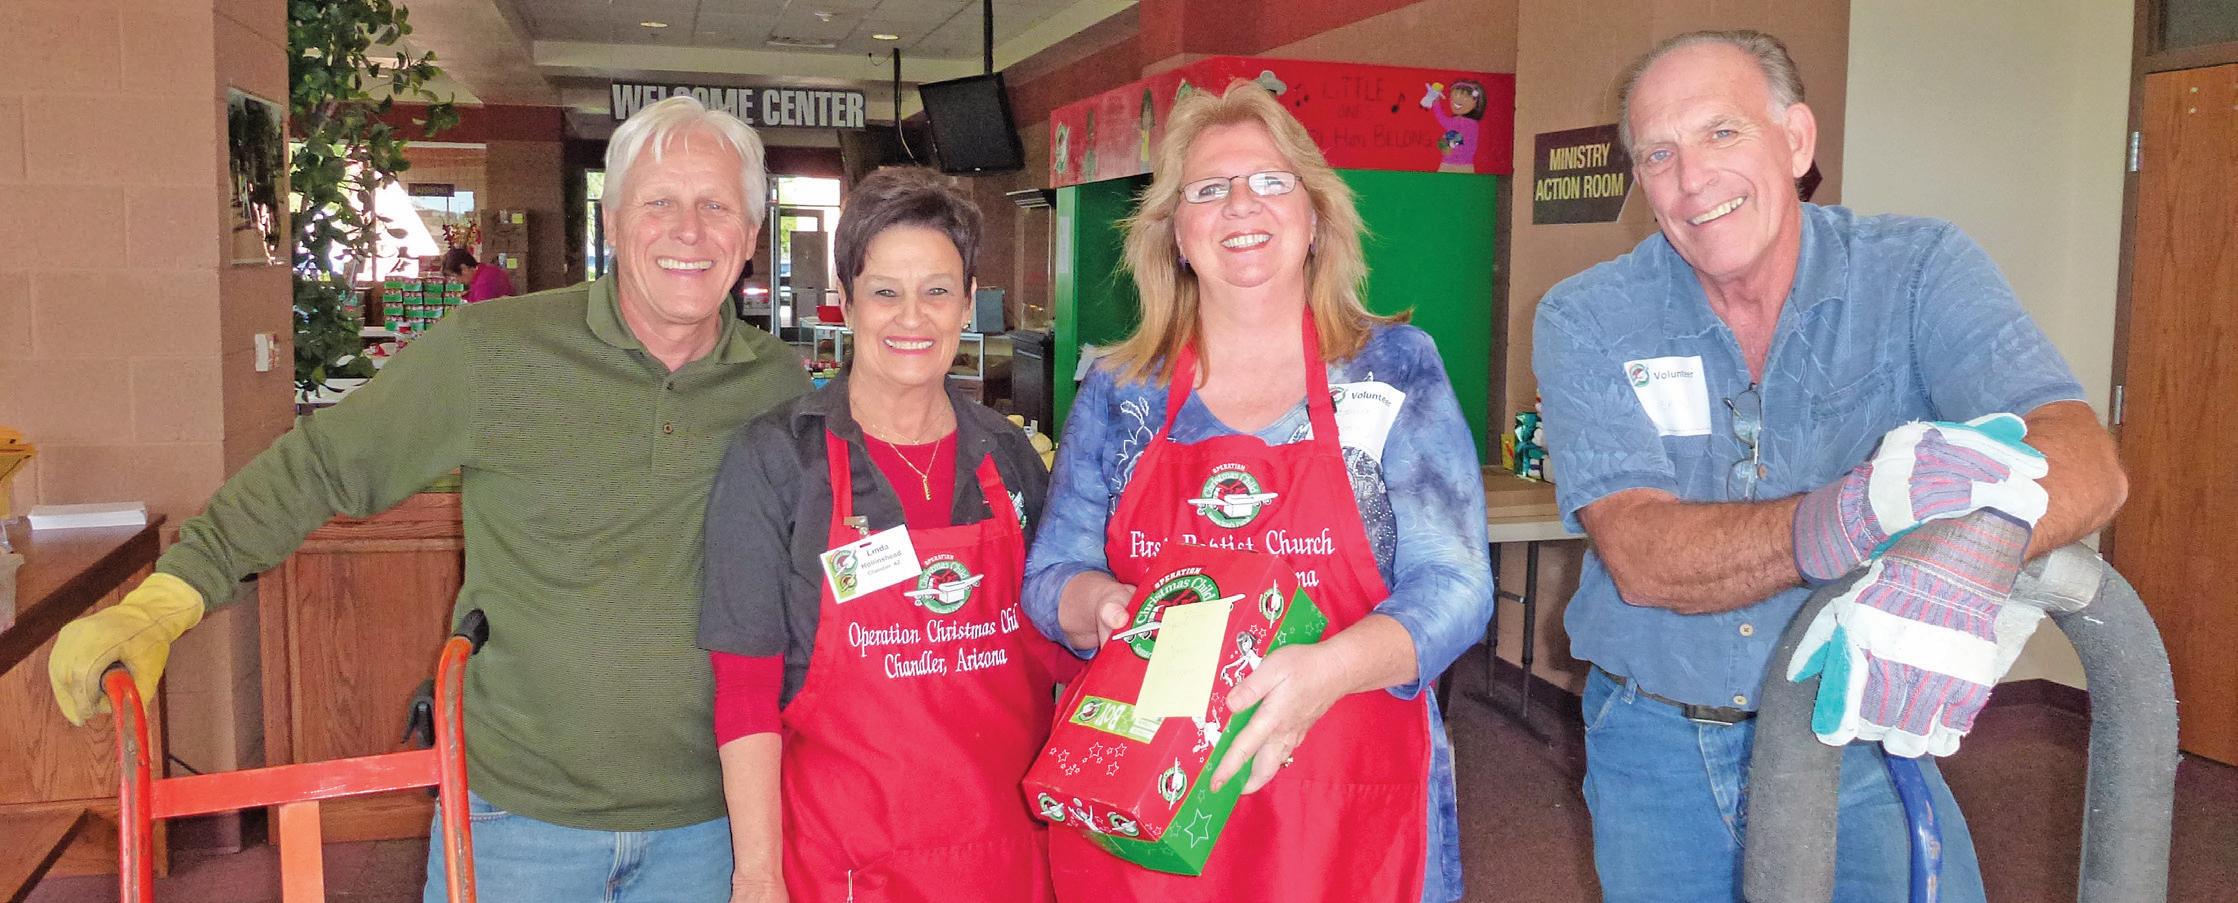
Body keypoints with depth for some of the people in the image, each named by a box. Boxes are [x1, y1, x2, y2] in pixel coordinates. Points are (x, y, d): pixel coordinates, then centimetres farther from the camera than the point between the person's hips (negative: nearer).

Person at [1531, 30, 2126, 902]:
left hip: (1858, 739, 0)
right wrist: (1840, 523, -41)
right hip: (1654, 748, 1)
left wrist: (1970, 551, -48)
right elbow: (1639, 556, -22)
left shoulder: (1918, 271, -9)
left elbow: (2082, 454, -24)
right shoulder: (1587, 322, -10)